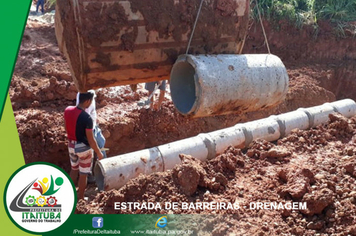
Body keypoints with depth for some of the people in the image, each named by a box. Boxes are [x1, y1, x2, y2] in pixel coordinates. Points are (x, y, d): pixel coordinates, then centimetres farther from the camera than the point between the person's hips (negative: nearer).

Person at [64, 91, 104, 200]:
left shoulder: (67, 110, -8)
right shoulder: (87, 118, -28)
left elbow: (66, 128, 8)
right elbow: (90, 140, -22)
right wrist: (99, 152, -8)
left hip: (71, 145, 7)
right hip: (84, 148, -6)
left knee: (74, 169, 26)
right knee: (83, 174, 11)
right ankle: (80, 198, 25)